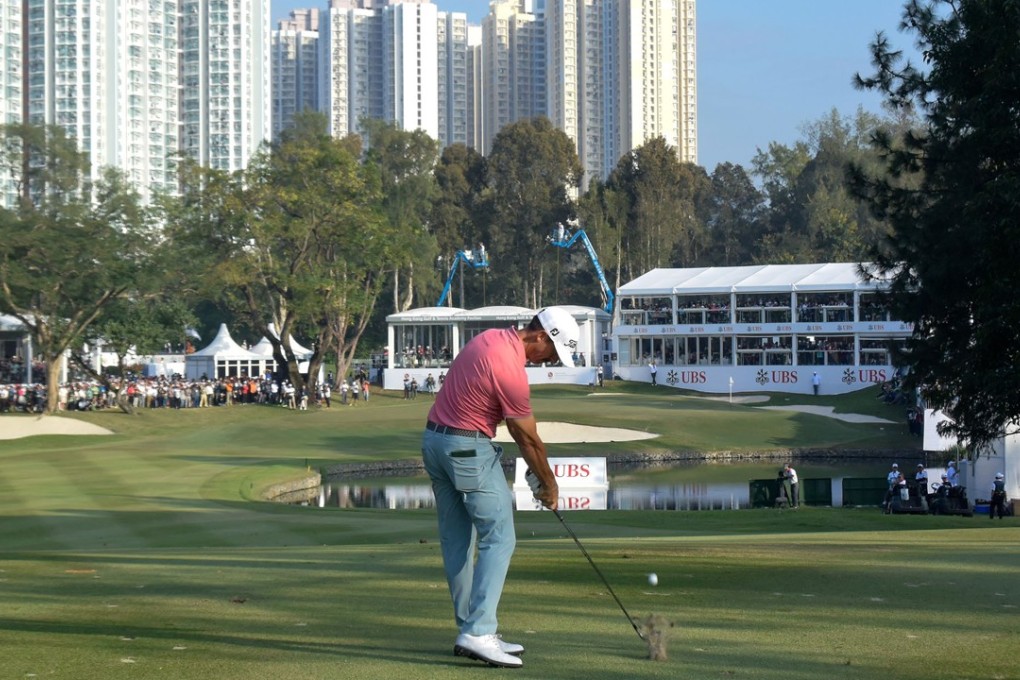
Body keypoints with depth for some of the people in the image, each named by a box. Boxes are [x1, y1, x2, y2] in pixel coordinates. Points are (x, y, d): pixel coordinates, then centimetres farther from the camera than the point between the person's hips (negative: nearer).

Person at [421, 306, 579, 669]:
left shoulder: (491, 338, 7)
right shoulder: (511, 371, -21)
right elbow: (530, 438, -9)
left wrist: (537, 473, 13)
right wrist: (549, 484, 5)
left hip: (434, 439, 10)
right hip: (469, 449, -10)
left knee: (456, 541, 11)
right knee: (499, 538, -7)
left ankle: (469, 629, 15)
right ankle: (479, 633, -15)